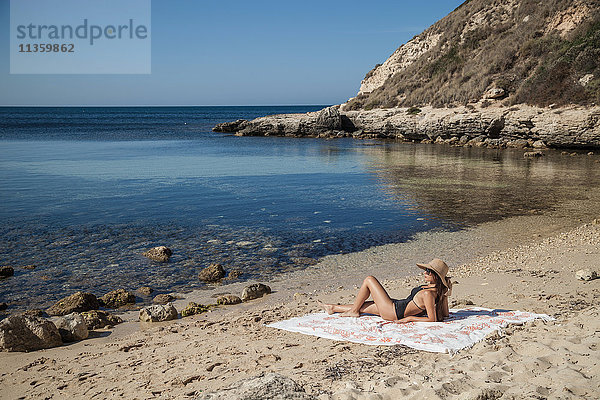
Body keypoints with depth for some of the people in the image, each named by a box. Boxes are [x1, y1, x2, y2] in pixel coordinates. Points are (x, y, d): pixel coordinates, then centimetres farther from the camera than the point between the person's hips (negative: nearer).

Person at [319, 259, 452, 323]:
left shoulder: (428, 294, -29)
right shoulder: (438, 290, -5)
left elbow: (432, 319, -29)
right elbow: (445, 314, 2)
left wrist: (408, 318, -21)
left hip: (394, 312, -9)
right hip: (395, 307, 9)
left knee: (369, 280, 0)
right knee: (362, 306, 23)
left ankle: (353, 311, 15)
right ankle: (333, 308, 43)